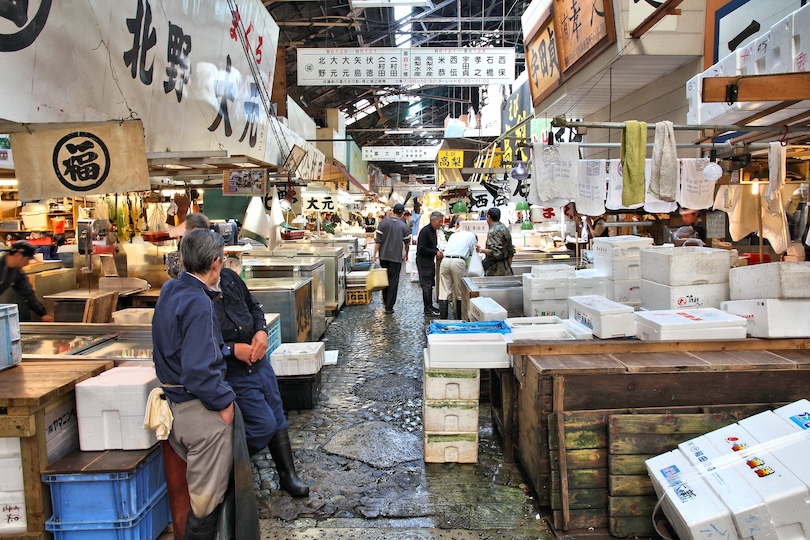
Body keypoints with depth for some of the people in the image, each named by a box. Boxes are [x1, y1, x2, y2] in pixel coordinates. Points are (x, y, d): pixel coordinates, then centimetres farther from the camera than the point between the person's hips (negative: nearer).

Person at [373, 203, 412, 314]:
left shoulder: (383, 223, -4)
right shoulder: (404, 226, -3)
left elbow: (378, 240, -7)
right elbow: (407, 243, 7)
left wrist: (375, 254, -2)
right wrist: (406, 254, 25)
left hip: (383, 256, 2)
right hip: (396, 257, -2)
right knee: (393, 282, 2)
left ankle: (386, 301, 32)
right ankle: (389, 307, -1)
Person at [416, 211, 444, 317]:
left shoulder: (433, 231, 12)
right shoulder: (425, 231, -18)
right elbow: (422, 249, -22)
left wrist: (438, 252, 2)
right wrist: (435, 252, -19)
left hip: (430, 261, 10)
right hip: (423, 261, -10)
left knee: (430, 284, 14)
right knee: (426, 285, -6)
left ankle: (430, 306, 23)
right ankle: (428, 310, -1)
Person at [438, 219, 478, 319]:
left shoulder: (453, 235, 25)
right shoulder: (471, 235, 14)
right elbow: (473, 253, 17)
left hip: (445, 260, 3)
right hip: (458, 262, -3)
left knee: (444, 292, 3)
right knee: (459, 293, 8)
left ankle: (442, 318, 1)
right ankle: (459, 318, 12)